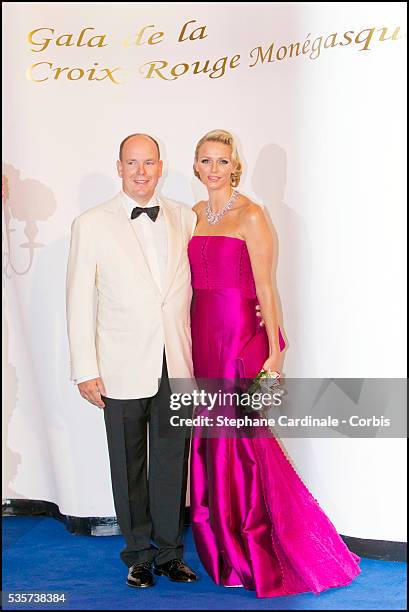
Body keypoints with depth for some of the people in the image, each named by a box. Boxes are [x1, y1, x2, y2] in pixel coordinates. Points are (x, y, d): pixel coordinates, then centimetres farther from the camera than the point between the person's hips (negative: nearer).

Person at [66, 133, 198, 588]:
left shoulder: (184, 218, 6)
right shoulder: (92, 224, -2)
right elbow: (78, 300, -3)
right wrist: (85, 370, -6)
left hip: (176, 364, 2)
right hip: (123, 368, -2)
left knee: (171, 462, 11)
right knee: (129, 467, 10)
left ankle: (169, 552, 29)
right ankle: (139, 555, 28)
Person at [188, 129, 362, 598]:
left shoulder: (250, 216, -6)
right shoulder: (193, 216, 13)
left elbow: (265, 287, -9)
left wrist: (274, 353, -13)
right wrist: (186, 342, 8)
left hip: (240, 335, -6)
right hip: (201, 335, 6)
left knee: (241, 439, -3)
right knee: (208, 440, 10)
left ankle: (253, 555, 14)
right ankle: (224, 549, 26)